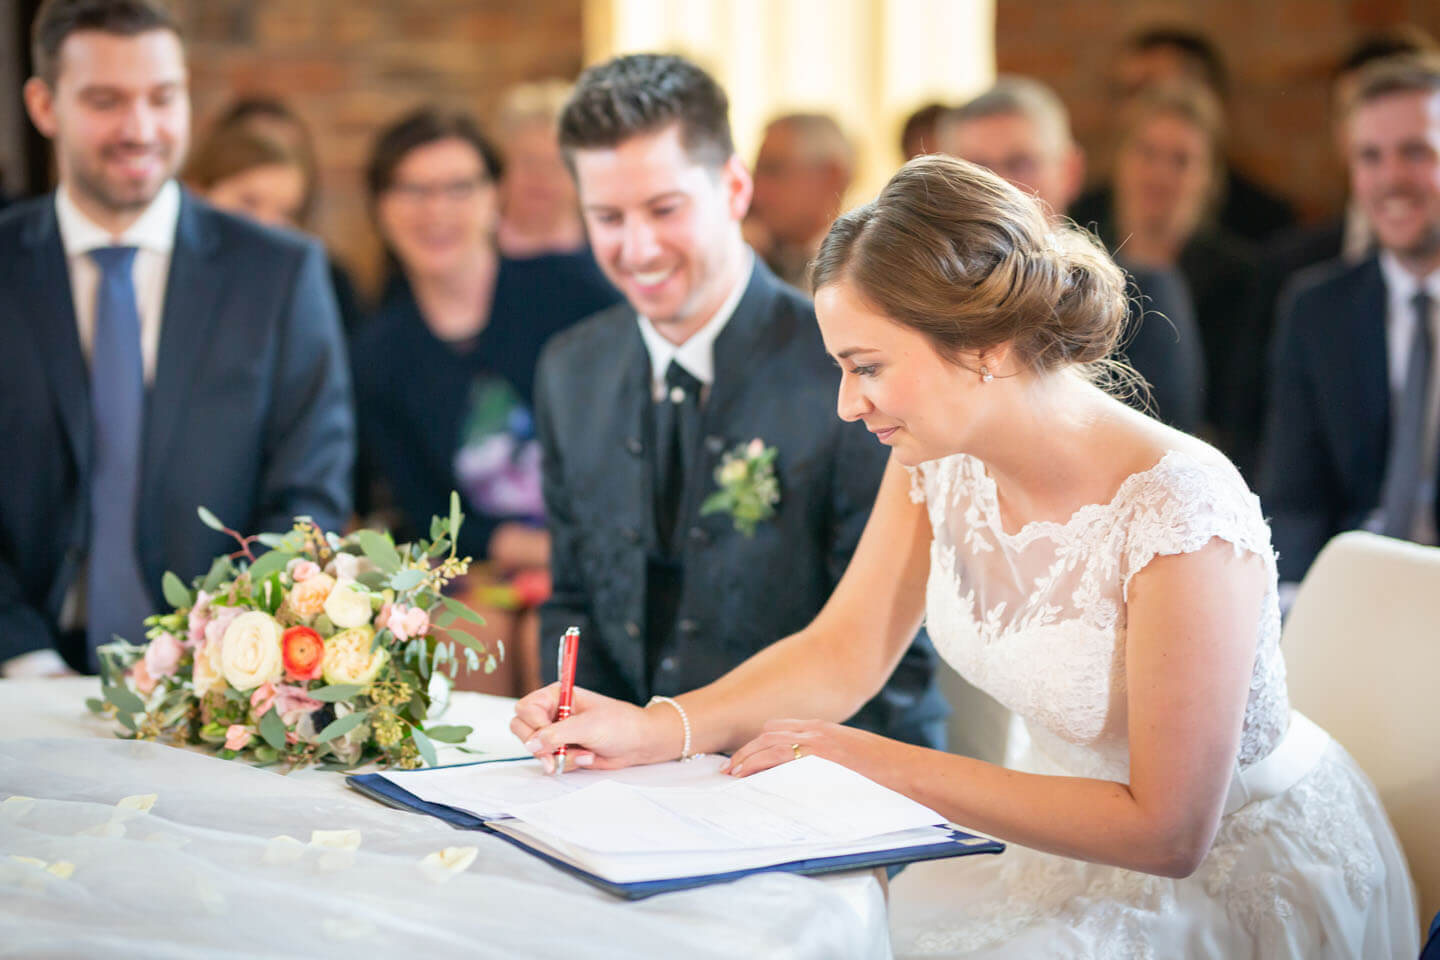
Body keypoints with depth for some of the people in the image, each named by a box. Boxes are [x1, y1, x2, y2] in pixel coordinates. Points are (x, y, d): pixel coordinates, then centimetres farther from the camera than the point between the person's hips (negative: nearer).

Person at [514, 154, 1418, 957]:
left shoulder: (1180, 511, -29)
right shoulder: (939, 455, -8)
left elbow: (1165, 831, -26)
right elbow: (843, 652, 3)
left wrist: (883, 762, -23)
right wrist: (654, 728, -14)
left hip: (1240, 869, -6)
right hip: (1070, 844, 6)